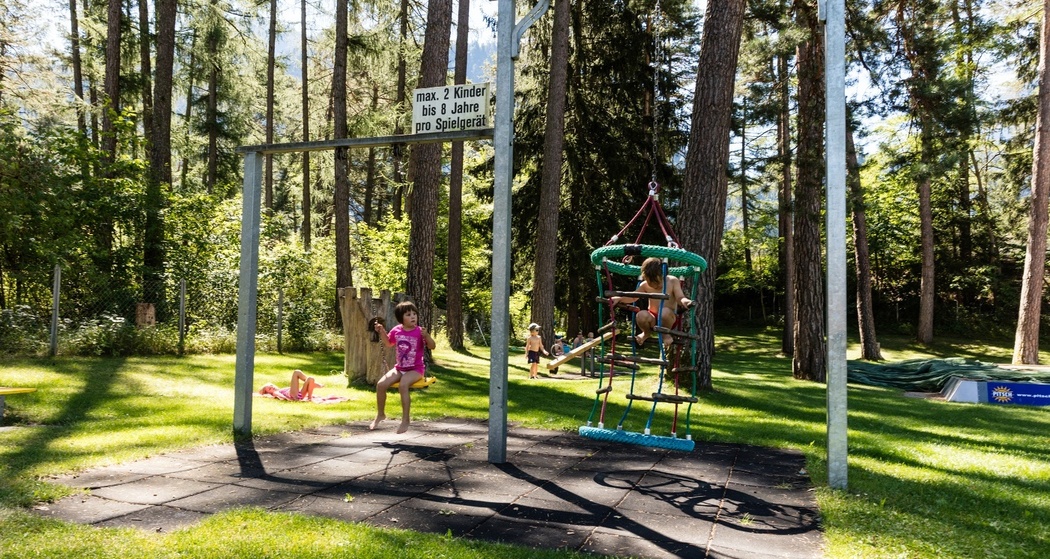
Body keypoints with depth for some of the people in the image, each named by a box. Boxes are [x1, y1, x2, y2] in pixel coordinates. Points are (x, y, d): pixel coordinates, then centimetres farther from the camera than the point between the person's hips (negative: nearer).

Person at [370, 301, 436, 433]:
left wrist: (426, 336, -35)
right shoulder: (396, 331, 0)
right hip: (399, 368, 5)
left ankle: (405, 419, -19)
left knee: (403, 385, -32)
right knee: (381, 384, -10)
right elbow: (389, 344, 20)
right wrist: (382, 332, 7)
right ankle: (380, 414, 14)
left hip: (415, 369, -5)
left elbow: (432, 346, -18)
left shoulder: (419, 332, -13)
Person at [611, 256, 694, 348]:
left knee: (665, 312, -39)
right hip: (652, 319, 2)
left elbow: (680, 298, -13)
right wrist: (619, 299, -14)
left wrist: (685, 301, -38)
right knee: (641, 315, -32)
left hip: (669, 318, -2)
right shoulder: (645, 285, 0)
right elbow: (633, 297, 4)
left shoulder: (673, 281, -7)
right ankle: (646, 333, 4)